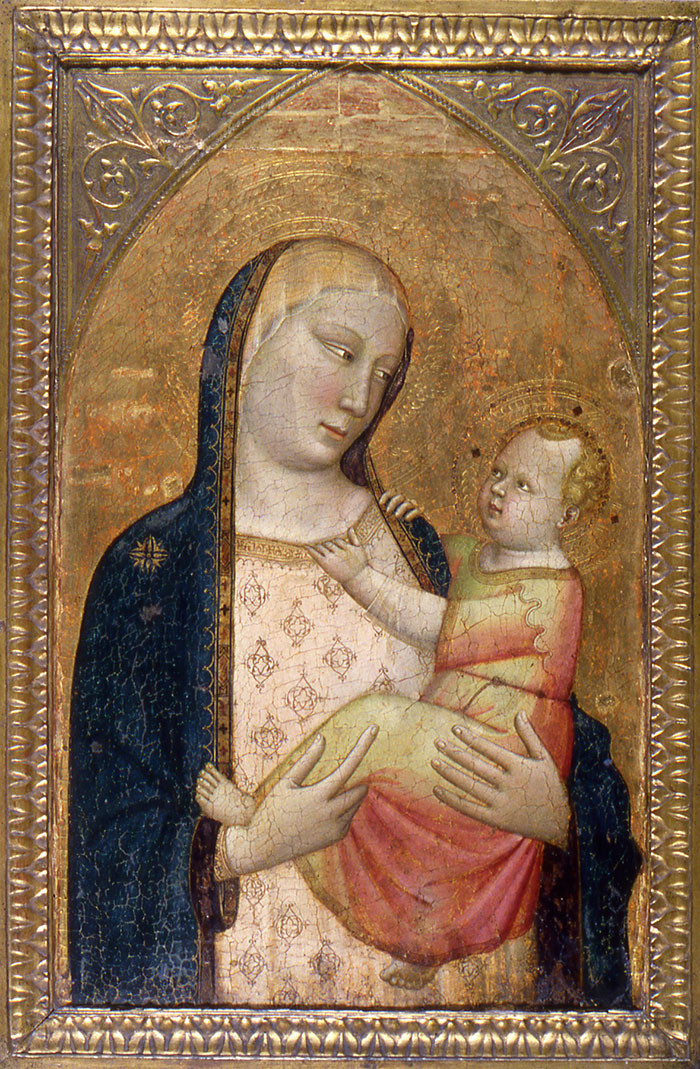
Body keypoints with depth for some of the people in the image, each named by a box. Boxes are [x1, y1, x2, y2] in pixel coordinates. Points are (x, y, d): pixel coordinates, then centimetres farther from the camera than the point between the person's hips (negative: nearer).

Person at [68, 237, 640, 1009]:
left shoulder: (411, 547, 1)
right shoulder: (151, 568, -7)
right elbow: (113, 839, -6)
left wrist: (554, 813, -17)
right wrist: (250, 844, -22)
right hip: (257, 973, -1)